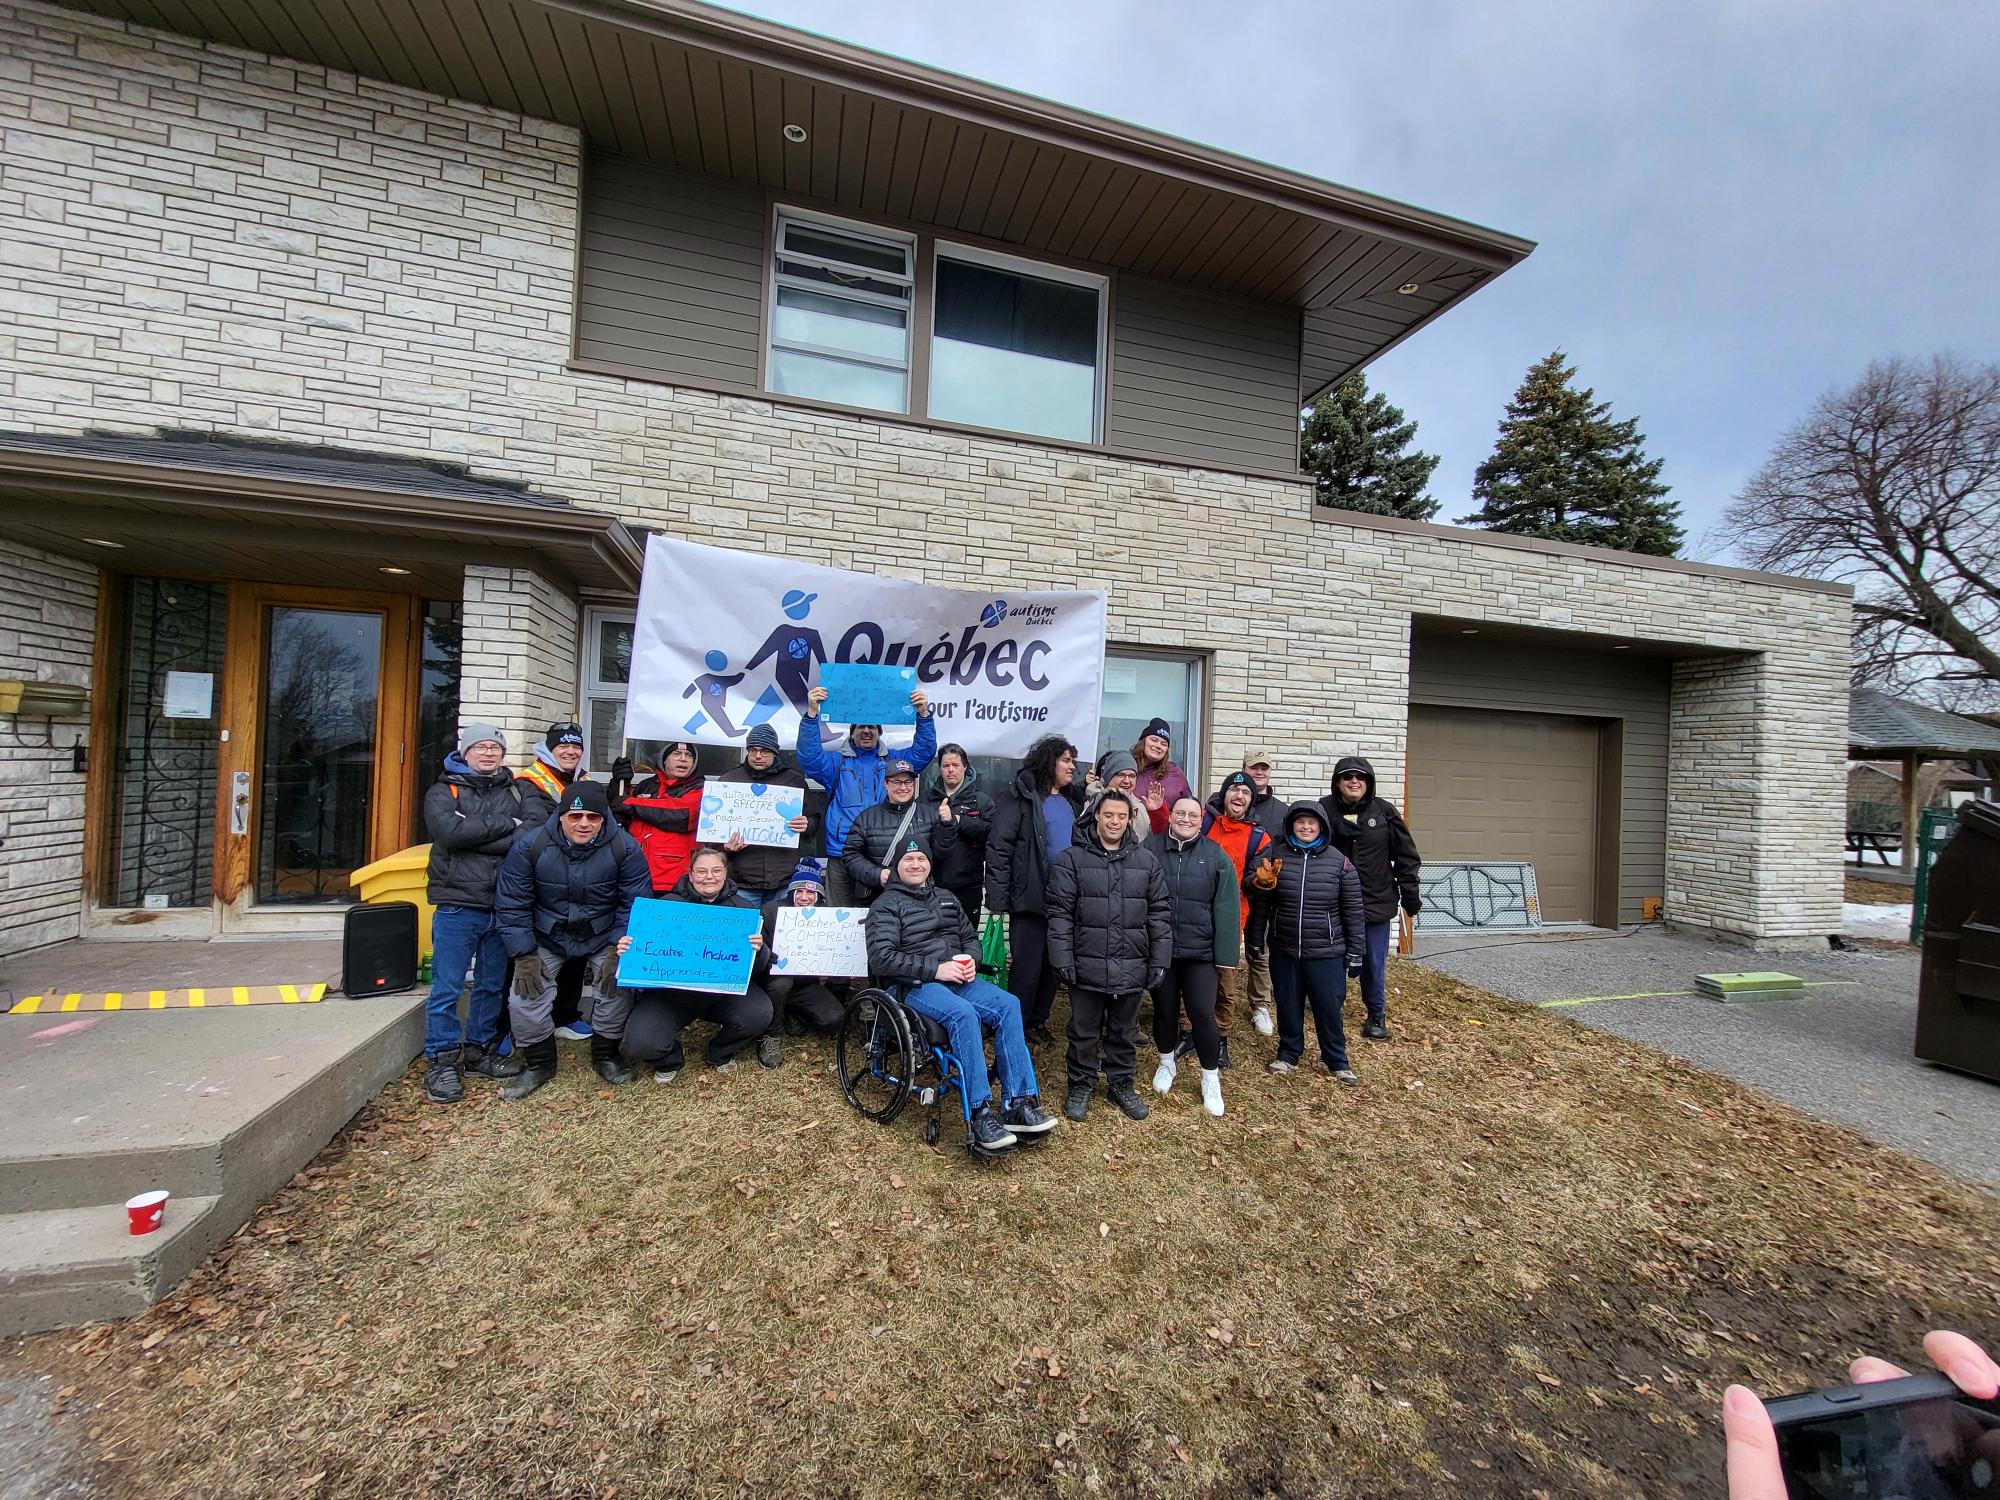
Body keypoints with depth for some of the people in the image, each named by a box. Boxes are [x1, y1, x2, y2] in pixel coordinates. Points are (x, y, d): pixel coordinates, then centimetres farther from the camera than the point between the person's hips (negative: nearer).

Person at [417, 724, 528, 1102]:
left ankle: (480, 1050, 26)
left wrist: (474, 837, -13)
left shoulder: (516, 793, 11)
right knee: (447, 987, 0)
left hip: (503, 907, 3)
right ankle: (442, 1061, 12)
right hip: (458, 905, -3)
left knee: (493, 985, 12)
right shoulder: (443, 791, 5)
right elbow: (451, 831, -16)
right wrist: (505, 825, -10)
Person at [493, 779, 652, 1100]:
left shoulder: (624, 847, -19)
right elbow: (511, 904, -10)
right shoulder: (530, 845, -17)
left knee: (616, 991, -13)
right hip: (546, 939, 1)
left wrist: (618, 952, -17)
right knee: (525, 997, -9)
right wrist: (524, 955, -14)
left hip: (604, 938, -1)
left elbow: (636, 905, -13)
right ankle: (538, 1063, 17)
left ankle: (605, 1056, 15)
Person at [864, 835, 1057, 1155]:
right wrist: (935, 969, -16)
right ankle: (980, 1116, -33)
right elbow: (881, 957, -11)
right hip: (916, 985, -5)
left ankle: (1019, 1104, -23)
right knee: (963, 1013, -35)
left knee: (1008, 1004, -22)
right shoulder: (887, 904, 2)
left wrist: (970, 961, 1)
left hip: (958, 979, 6)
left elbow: (969, 937, 26)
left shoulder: (946, 898, 22)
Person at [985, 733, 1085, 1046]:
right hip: (1031, 898, -7)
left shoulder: (1073, 800, 14)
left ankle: (1039, 1021, 31)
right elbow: (999, 848, -13)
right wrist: (997, 899, -17)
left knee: (1053, 963, 15)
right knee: (1026, 965, 1)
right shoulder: (1019, 796, -8)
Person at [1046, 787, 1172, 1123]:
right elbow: (1060, 913, -7)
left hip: (1131, 967, 3)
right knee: (1084, 1031, 12)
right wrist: (1063, 960, -11)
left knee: (1124, 1031, 18)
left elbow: (1160, 913, 6)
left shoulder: (1147, 861, 4)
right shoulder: (1071, 859, -5)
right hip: (1087, 965, -2)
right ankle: (1081, 1086, 30)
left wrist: (1159, 961, 2)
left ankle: (1121, 1084, 36)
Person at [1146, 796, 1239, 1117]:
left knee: (1202, 1014, 0)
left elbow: (1226, 909, -3)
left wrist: (1225, 955, -6)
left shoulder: (1216, 855, -2)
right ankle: (1167, 1062, 39)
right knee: (1165, 1010, 14)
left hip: (1200, 951, -1)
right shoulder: (1150, 849, -2)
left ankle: (1211, 1077, 22)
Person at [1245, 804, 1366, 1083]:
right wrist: (1255, 939, 7)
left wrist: (1354, 953, 0)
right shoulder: (1275, 855, -1)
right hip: (1283, 951, 1)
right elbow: (1260, 902, 5)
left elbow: (1352, 911, 0)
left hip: (1326, 953, -1)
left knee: (1329, 1008, 7)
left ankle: (1337, 1061, 27)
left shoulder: (1339, 861, -4)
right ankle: (1288, 1053, 33)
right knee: (1288, 1006, 13)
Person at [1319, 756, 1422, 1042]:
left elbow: (1405, 856, 3)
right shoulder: (1325, 809, -5)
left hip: (1376, 902, 1)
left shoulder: (1384, 811, -2)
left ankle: (1377, 1016, 28)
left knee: (1374, 963, 10)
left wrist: (1410, 895, 3)